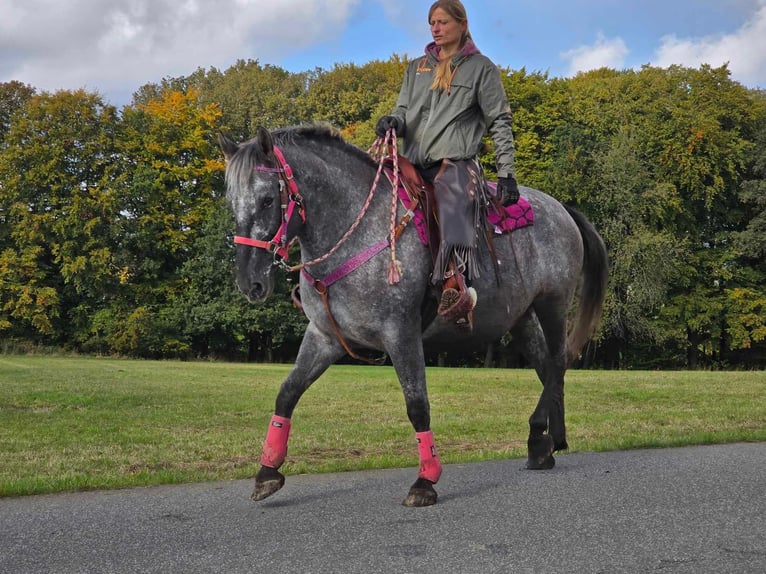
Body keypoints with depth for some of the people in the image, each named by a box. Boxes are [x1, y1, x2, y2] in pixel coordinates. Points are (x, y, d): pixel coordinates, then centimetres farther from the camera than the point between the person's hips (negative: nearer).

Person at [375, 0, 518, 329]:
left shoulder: (481, 67, 9)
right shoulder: (417, 68, 23)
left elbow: (499, 122, 7)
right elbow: (404, 110, 19)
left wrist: (506, 173, -3)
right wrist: (393, 122, -7)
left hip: (455, 161, -6)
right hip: (414, 163, 7)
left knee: (453, 208, -34)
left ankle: (457, 289, -56)